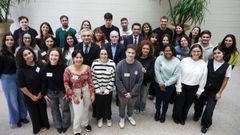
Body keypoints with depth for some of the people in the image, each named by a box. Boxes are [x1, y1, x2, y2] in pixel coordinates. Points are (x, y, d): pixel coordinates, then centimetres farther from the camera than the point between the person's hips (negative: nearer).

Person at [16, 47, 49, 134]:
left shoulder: (40, 65, -11)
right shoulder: (21, 70, -19)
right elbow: (22, 86, -15)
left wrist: (42, 92, -5)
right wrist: (32, 96, -10)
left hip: (41, 94, 2)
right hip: (29, 97, -2)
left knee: (43, 110, 16)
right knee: (34, 112, 16)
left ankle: (44, 125, 43)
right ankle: (37, 128, 41)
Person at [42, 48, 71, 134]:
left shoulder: (63, 67, -19)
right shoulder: (45, 67, -10)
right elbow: (43, 82, -1)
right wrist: (44, 94, 1)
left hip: (62, 92, -3)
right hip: (50, 93, 3)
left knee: (65, 108, 10)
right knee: (54, 110, 17)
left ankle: (65, 125, 34)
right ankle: (58, 126, 37)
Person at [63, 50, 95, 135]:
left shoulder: (87, 68, -12)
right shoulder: (68, 70, -19)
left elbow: (90, 82, -2)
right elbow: (66, 84, -11)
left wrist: (92, 94, -1)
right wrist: (73, 96, -13)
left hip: (86, 91, 3)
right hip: (75, 92, -3)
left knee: (86, 109, 21)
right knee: (78, 113, 1)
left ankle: (85, 123, 52)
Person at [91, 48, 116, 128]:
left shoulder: (112, 64, -13)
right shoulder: (95, 63, -11)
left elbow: (113, 78, -9)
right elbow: (93, 78, -6)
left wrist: (107, 90, -9)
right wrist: (97, 89, -7)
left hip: (108, 90, 0)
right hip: (98, 90, 1)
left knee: (108, 105, 14)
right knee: (99, 104, 15)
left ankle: (108, 118, 41)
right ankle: (100, 118, 41)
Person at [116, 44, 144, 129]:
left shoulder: (139, 65, -17)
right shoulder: (120, 65, -20)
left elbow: (139, 81, -12)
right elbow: (118, 81, -15)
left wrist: (132, 92, -14)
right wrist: (124, 92, -17)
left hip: (134, 92, 1)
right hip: (122, 92, -1)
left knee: (131, 105, 24)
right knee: (122, 106, 21)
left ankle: (130, 116, 53)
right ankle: (122, 118, 48)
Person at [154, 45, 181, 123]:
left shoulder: (177, 61, -11)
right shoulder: (159, 58, -11)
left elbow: (176, 75, -12)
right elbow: (157, 71, -11)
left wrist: (166, 84, -15)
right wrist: (161, 83, -14)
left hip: (170, 85, 0)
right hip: (159, 83, 0)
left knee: (166, 100, 14)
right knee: (158, 99, 14)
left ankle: (163, 113, 40)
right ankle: (157, 111, 42)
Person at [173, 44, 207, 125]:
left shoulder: (203, 64, -7)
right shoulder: (184, 61, -12)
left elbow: (203, 80, 0)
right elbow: (179, 75, -8)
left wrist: (199, 91, 2)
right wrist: (178, 87, -7)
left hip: (194, 88, 2)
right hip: (182, 86, -1)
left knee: (188, 104, 17)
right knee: (179, 103, 8)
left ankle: (183, 118, 42)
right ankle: (176, 117, 36)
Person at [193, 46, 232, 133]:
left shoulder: (227, 66, -11)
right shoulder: (209, 62, -6)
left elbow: (225, 81, -5)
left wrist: (219, 93, -4)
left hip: (215, 91, -2)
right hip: (204, 88, 2)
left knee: (209, 109, 0)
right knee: (199, 103, 15)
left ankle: (205, 124, 27)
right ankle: (197, 115, 49)